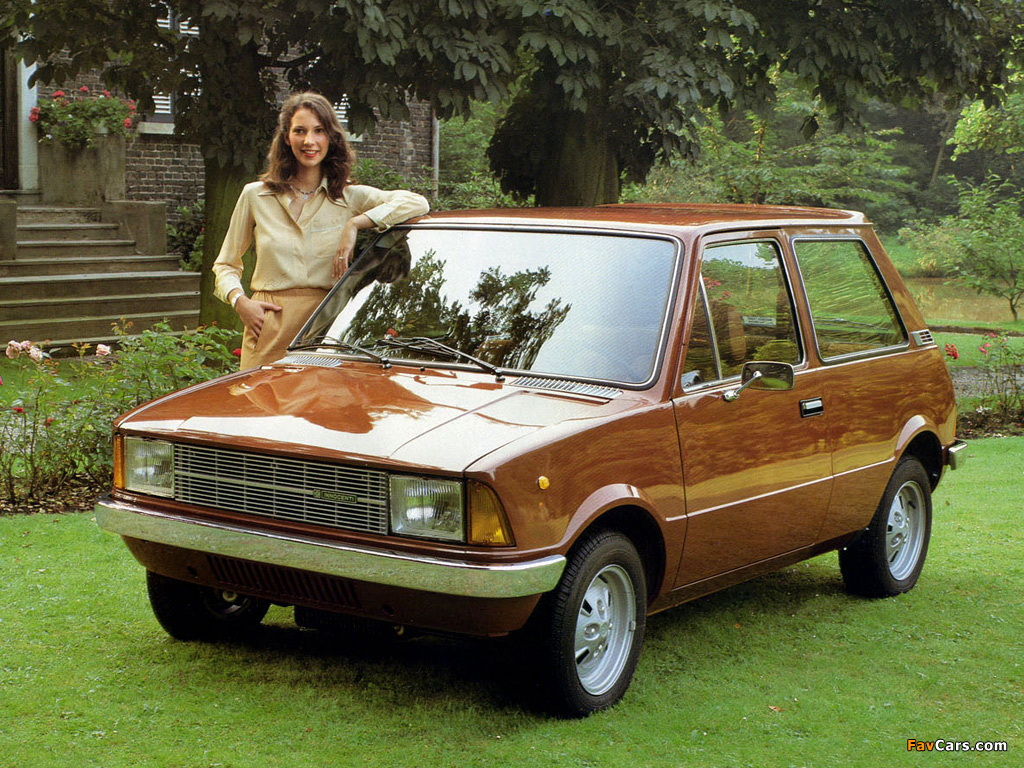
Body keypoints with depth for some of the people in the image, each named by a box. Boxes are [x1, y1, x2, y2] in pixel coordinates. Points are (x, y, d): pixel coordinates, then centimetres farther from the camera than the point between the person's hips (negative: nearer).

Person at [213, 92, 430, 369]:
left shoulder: (350, 198, 6)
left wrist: (356, 224, -14)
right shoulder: (255, 196, 9)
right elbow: (225, 265, 18)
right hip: (269, 331, 0)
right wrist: (239, 301, -2)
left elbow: (418, 203, -8)